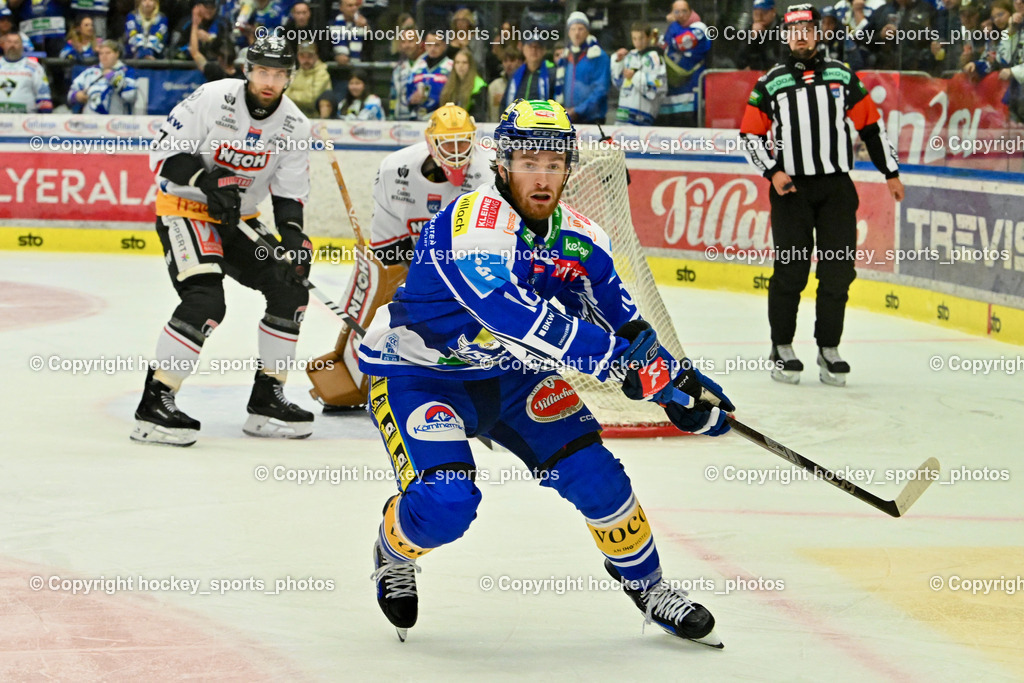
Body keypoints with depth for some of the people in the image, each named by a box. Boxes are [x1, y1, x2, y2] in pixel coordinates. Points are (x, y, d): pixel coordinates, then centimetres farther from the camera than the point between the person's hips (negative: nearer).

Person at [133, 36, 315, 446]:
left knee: (290, 288, 0)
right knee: (206, 301, -26)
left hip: (237, 219, 7)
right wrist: (208, 179, -30)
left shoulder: (295, 126, -2)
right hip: (184, 209, -7)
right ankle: (154, 404, -22)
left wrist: (294, 238, -15)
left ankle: (267, 399, 11)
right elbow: (163, 154, -17)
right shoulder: (212, 99, -19)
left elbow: (289, 195, 2)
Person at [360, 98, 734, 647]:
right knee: (445, 504, -24)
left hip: (508, 376, 6)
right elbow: (509, 312, -42)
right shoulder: (475, 221, -29)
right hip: (415, 373, -6)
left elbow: (624, 321, 6)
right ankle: (394, 554, 11)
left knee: (591, 471, -6)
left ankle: (646, 584, 17)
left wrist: (681, 383, -7)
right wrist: (616, 358, -44)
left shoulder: (580, 239, -5)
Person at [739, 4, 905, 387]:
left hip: (837, 187, 1)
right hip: (790, 188, -1)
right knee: (791, 271, -5)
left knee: (838, 270, 0)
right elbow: (750, 135, 6)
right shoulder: (771, 83, 5)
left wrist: (891, 173, 10)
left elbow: (870, 125, 12)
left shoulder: (842, 76, 9)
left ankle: (828, 349, 10)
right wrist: (772, 172, -7)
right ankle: (782, 349, 6)